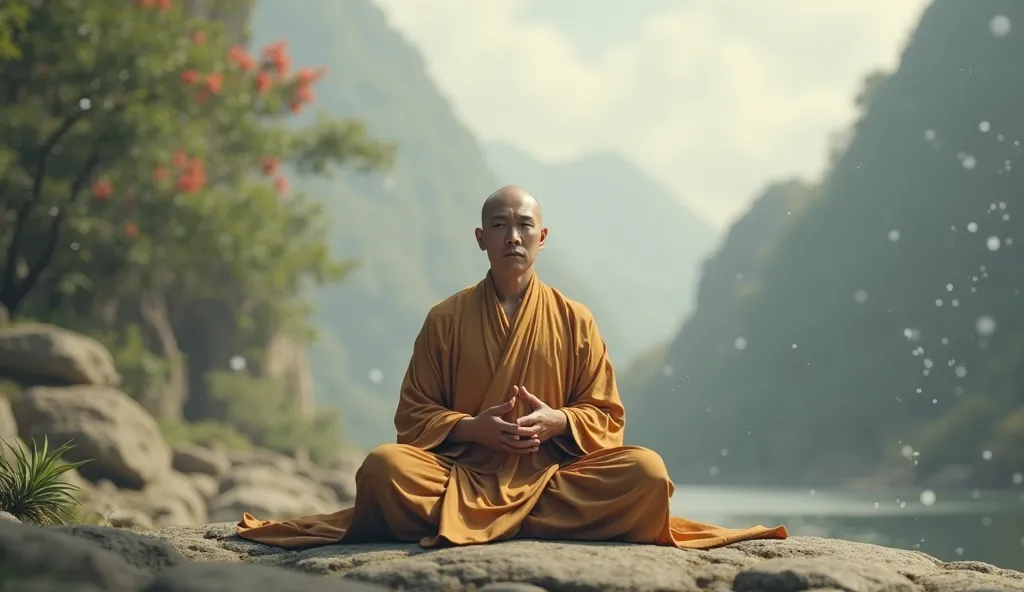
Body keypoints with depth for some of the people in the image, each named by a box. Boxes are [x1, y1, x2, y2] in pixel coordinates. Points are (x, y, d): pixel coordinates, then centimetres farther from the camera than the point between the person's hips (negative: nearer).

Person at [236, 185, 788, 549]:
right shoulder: (446, 318, 8)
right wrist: (472, 427, -13)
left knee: (645, 471, -28)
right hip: (463, 468, -1)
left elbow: (605, 416, 9)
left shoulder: (573, 320, 9)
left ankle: (463, 521, -22)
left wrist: (556, 421, -13)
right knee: (383, 467, -32)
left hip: (549, 469, 2)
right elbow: (413, 414, 6)